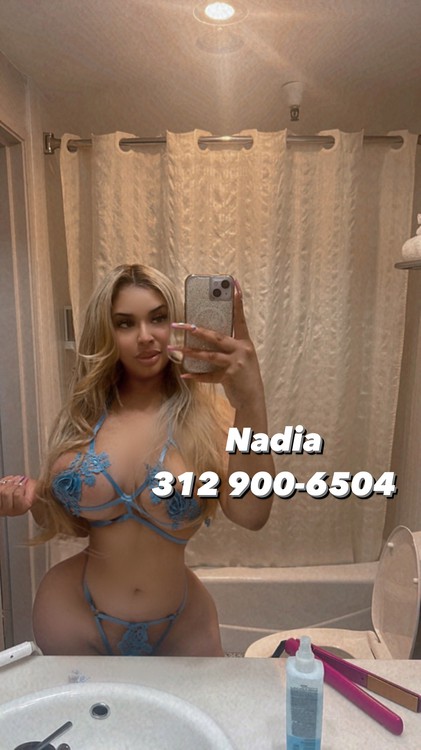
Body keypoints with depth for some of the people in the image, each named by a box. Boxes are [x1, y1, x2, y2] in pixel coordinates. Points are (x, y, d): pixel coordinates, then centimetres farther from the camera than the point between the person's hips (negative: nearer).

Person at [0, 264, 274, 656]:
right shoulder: (81, 415, -6)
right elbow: (69, 522, 7)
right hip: (72, 615, 3)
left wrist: (250, 401, -44)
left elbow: (249, 514, -32)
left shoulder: (207, 413, -15)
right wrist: (34, 499, -14)